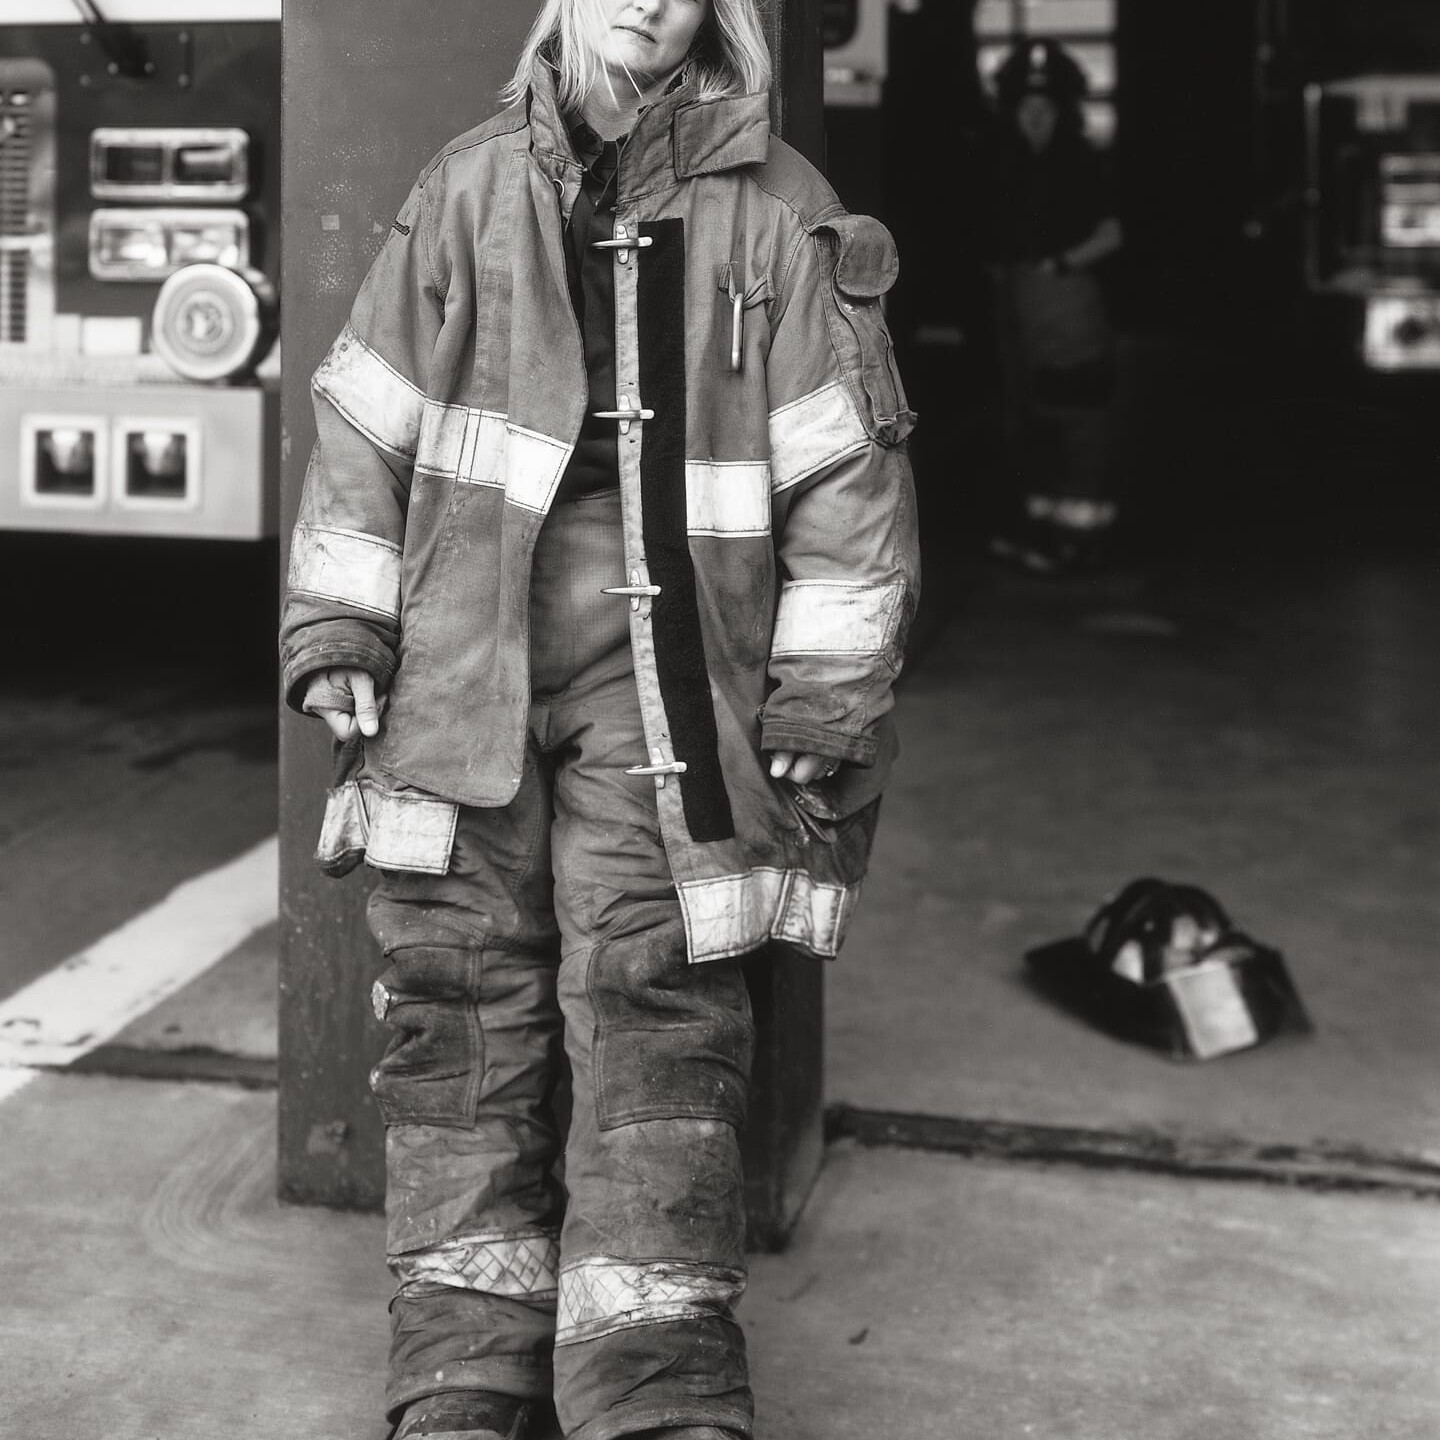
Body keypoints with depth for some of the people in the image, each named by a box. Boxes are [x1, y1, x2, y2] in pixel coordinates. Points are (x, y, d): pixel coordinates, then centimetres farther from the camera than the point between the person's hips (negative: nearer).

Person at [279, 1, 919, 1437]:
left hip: (662, 677, -2)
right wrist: (337, 623, 6)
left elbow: (847, 466, 3)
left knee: (654, 1009, -7)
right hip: (465, 657, 2)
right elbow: (368, 415, 12)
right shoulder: (466, 190, 9)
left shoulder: (776, 214, 3)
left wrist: (828, 689, 0)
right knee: (462, 1001, 2)